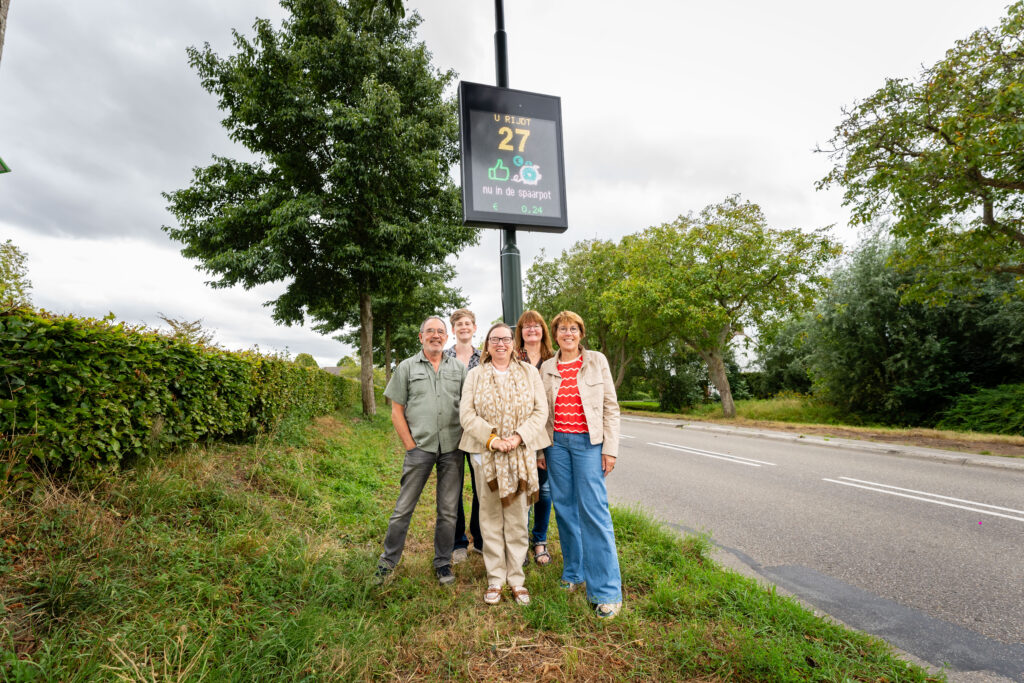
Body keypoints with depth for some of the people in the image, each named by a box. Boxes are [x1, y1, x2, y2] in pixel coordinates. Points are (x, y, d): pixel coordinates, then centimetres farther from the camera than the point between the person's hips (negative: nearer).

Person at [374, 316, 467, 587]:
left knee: (448, 510, 10)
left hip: (452, 448, 2)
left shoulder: (459, 368, 9)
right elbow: (397, 411, 3)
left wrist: (464, 440, 1)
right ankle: (388, 561, 25)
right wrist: (410, 445, -3)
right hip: (420, 447, -1)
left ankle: (443, 563, 27)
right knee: (404, 508, 5)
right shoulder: (407, 367, 4)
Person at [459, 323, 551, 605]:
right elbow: (467, 414, -2)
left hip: (521, 454, 0)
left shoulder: (529, 372, 7)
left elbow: (541, 411, 0)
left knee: (517, 518, 7)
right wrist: (492, 439, -14)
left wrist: (519, 436, -13)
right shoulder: (475, 375, 6)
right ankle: (495, 579, 21)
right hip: (485, 453, 0)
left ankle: (516, 579, 21)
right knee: (490, 517, 7)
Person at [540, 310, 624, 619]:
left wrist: (610, 448, -6)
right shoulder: (546, 367, 8)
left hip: (588, 441, -3)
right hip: (557, 442, 3)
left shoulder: (596, 361, 2)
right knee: (565, 507, 9)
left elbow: (610, 406, 1)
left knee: (593, 509, -7)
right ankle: (574, 572, 27)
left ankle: (606, 590, 3)